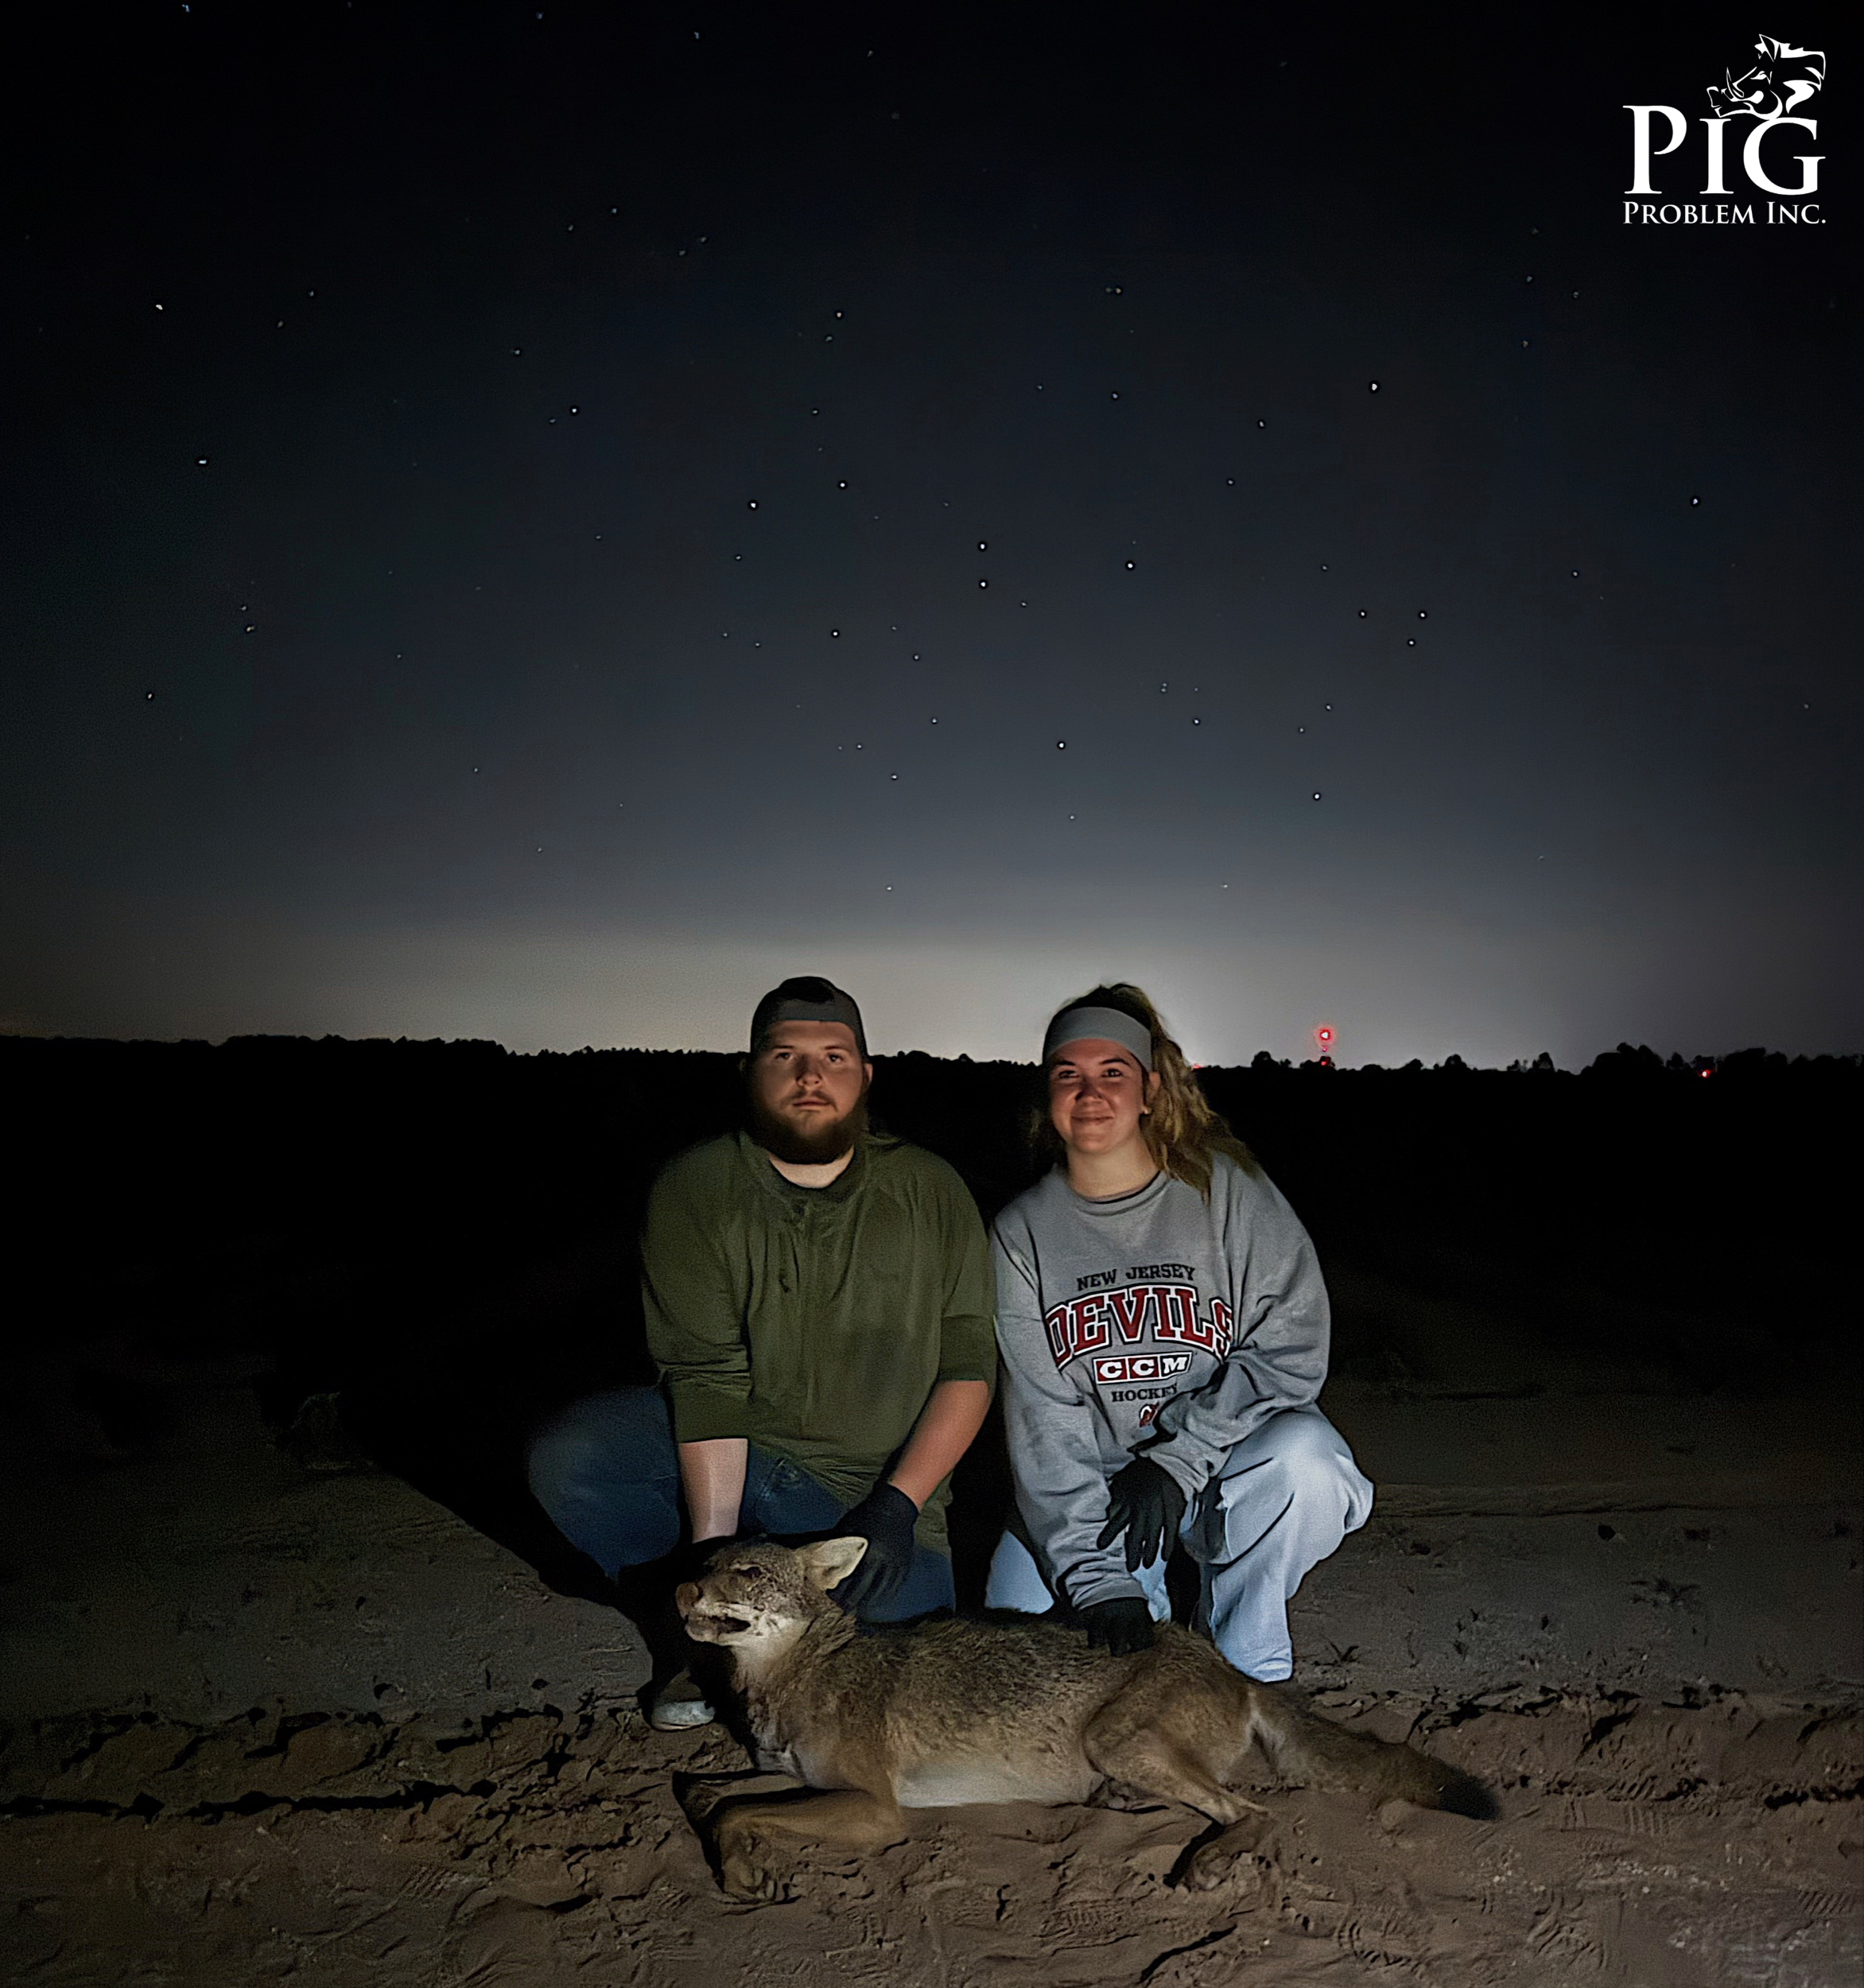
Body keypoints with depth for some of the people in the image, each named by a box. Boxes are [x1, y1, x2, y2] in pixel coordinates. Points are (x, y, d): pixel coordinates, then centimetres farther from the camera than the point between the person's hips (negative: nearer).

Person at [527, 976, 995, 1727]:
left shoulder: (932, 1194, -5)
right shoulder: (695, 1190, -9)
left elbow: (969, 1366, -6)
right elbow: (706, 1376, -15)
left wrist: (898, 1504, -17)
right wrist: (712, 1542, -23)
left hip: (871, 1490, 1)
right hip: (716, 1460, 0)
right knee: (566, 1459, -25)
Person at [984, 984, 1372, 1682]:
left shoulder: (1228, 1191, -9)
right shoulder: (1022, 1232, -5)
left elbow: (1291, 1347, -12)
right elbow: (1043, 1421, -11)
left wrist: (1177, 1460, -22)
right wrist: (1096, 1579, -21)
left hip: (1224, 1462, -1)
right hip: (1089, 1486, 1)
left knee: (1302, 1457, -32)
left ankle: (1244, 1665, -7)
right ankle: (1142, 1589, 15)